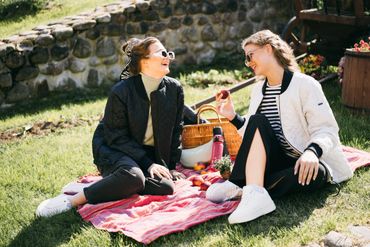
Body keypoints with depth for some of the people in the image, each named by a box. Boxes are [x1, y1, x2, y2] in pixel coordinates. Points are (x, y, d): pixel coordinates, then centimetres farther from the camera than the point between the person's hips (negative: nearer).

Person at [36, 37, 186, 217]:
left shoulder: (174, 89, -3)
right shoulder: (121, 92, -17)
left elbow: (175, 131, 7)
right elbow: (117, 138, -15)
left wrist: (169, 166, 2)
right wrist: (148, 164, -20)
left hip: (151, 153, 5)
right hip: (115, 149, -5)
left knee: (166, 187, -25)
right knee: (133, 177, -37)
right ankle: (73, 200, -26)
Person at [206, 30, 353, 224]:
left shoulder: (304, 84, -8)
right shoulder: (259, 90, 12)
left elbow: (326, 129, -14)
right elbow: (254, 132, 13)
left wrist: (312, 151, -33)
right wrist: (233, 117, -2)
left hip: (309, 164, -5)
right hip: (278, 161, 5)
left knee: (310, 174, -39)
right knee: (258, 120, -21)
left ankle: (242, 188, -31)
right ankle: (255, 194, -37)